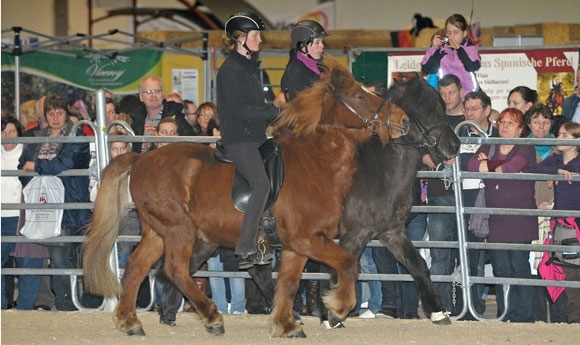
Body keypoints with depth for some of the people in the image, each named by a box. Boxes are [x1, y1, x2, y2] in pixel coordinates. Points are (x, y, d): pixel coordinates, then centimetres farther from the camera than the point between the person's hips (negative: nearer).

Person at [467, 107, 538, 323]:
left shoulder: (526, 149, 4)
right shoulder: (488, 148, 17)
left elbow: (516, 164, -17)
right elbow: (473, 164, -2)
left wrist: (488, 165, -3)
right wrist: (500, 168, -11)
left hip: (520, 220, -4)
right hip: (496, 221, 4)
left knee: (519, 266, -7)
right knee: (500, 268, 3)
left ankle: (523, 315, -3)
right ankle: (504, 315, 9)